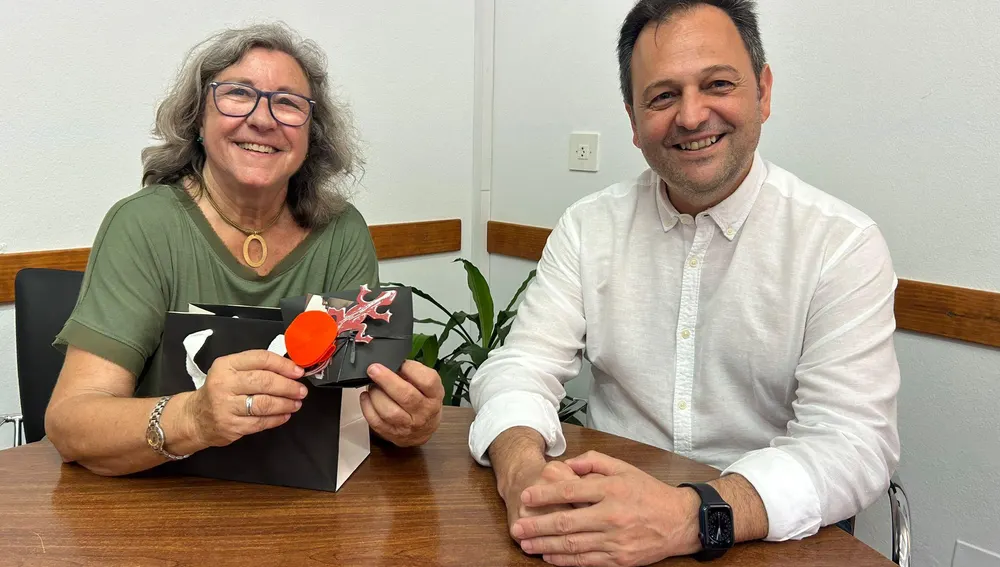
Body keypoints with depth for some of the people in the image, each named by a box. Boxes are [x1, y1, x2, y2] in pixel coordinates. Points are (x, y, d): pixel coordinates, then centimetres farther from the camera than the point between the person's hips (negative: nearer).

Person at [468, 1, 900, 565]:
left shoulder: (844, 244, -7)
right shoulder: (588, 227, 1)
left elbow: (853, 444, -15)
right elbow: (524, 365, -4)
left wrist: (693, 516, -32)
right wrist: (523, 468, -26)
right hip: (605, 515, 2)